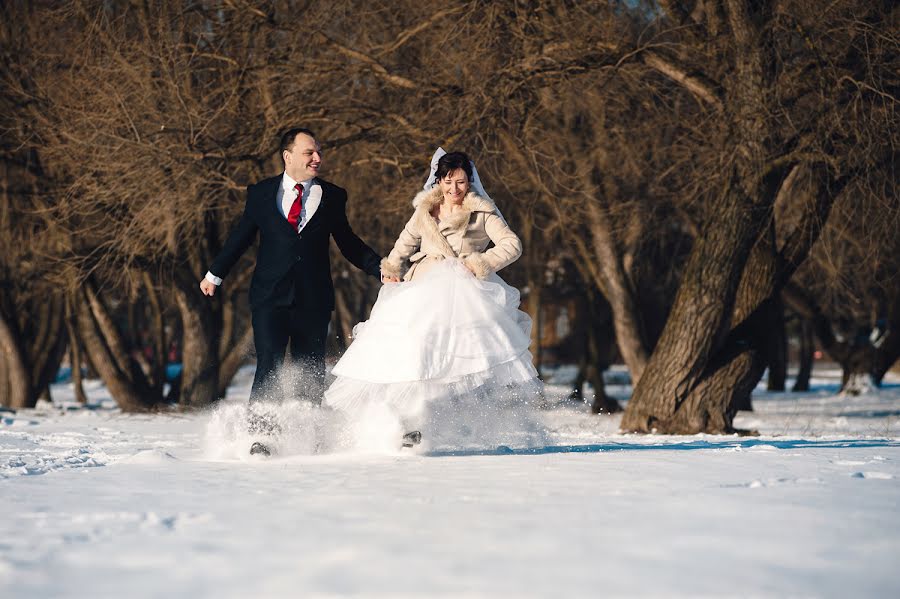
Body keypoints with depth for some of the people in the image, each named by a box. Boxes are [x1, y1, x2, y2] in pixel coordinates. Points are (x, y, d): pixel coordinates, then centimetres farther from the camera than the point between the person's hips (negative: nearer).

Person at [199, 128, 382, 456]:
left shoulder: (332, 196, 7)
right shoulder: (261, 193, 5)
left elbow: (348, 242, 15)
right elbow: (240, 237, 15)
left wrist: (380, 267, 4)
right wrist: (215, 274, 19)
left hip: (314, 299, 2)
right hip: (270, 295, -2)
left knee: (312, 372, 6)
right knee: (269, 366, -14)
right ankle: (260, 437, -13)